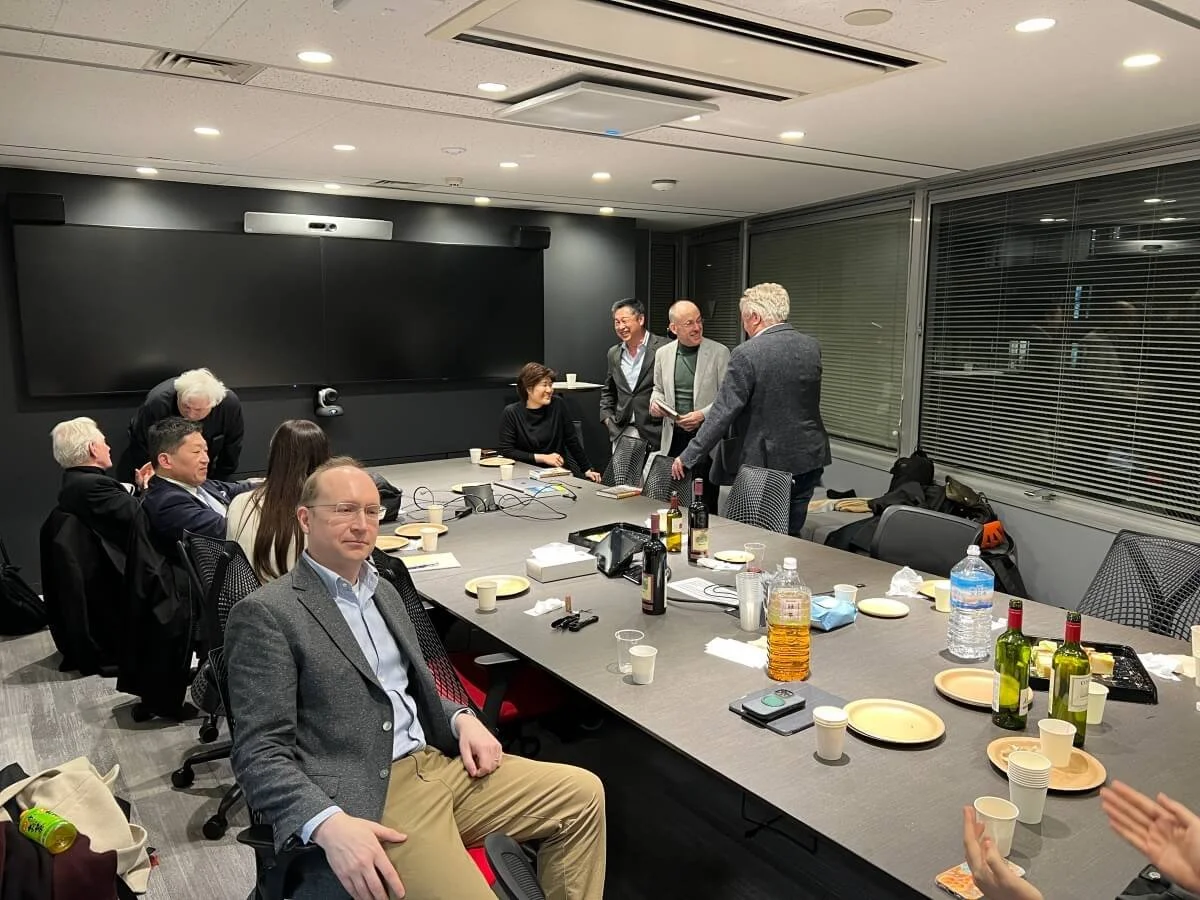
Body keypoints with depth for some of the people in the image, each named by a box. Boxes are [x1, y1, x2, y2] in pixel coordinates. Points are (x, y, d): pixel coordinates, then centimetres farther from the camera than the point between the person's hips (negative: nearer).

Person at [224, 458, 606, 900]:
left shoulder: (384, 591, 15)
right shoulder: (266, 614, -9)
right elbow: (259, 753, -14)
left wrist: (461, 718, 2)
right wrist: (329, 824, -29)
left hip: (439, 762, 8)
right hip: (366, 799, -7)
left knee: (583, 795, 1)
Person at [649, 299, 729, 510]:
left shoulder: (719, 352, -4)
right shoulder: (663, 354, 7)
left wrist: (703, 414, -17)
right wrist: (655, 402, 0)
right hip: (673, 439, 3)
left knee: (706, 505, 0)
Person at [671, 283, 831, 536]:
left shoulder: (746, 354, -16)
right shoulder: (812, 347, 3)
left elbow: (723, 412, -17)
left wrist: (688, 457, -10)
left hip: (767, 463, -6)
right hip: (810, 459, 6)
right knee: (791, 534, 16)